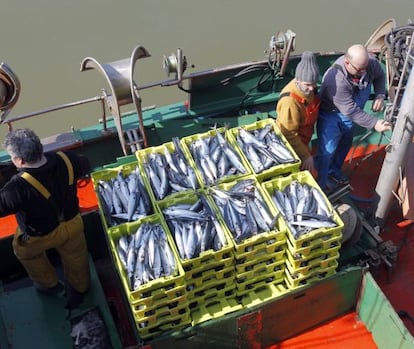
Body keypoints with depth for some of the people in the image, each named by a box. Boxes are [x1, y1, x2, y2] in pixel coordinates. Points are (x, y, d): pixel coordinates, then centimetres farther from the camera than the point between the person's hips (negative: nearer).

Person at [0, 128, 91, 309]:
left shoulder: (20, 186, -41)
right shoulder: (65, 159, -24)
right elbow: (85, 166, -2)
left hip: (41, 236, -4)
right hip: (72, 223, 4)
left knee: (23, 250, 31)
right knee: (75, 258, 30)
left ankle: (49, 284, 52)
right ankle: (79, 290, 57)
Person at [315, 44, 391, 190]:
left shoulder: (370, 62, -23)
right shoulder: (336, 80, -42)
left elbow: (379, 76, 2)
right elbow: (351, 111, -35)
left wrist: (380, 95, -15)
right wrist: (374, 123, -34)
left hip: (348, 113, 7)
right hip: (330, 114, -7)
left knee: (345, 144, 23)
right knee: (327, 150, -7)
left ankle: (334, 171, 48)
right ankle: (320, 183, 14)